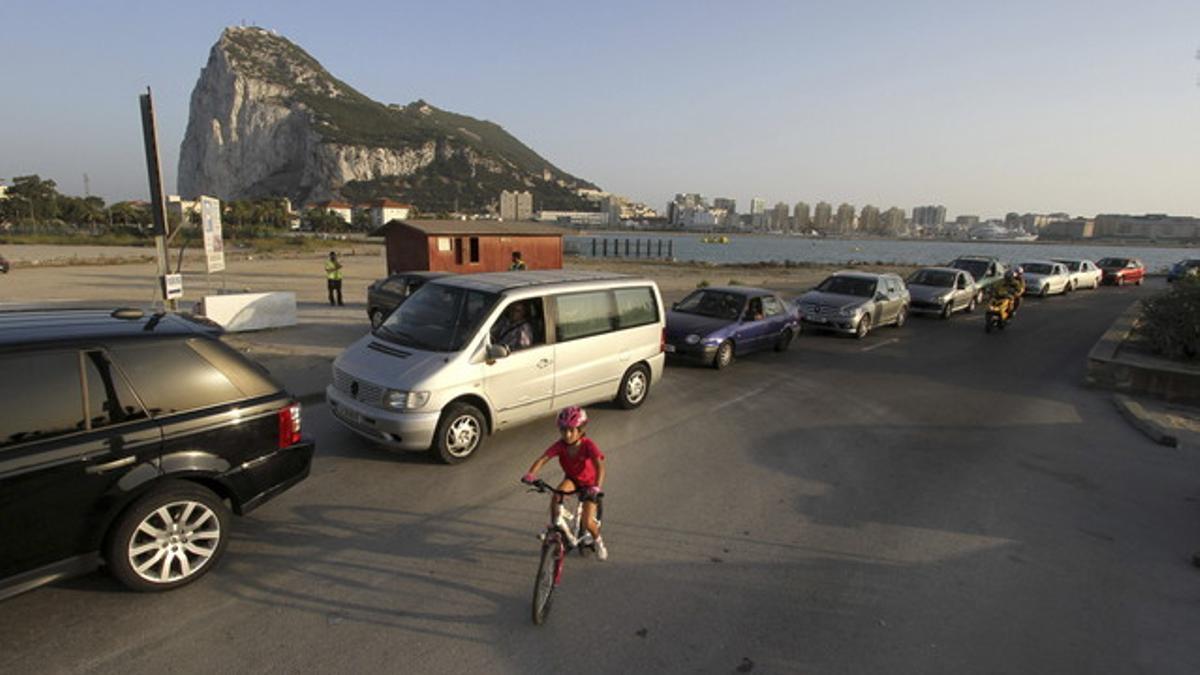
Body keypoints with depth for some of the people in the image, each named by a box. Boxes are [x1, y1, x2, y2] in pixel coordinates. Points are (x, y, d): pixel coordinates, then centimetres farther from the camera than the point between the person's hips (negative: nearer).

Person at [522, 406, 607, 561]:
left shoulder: (588, 445, -31)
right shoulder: (561, 445, -23)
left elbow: (600, 466, -42)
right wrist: (530, 474, -51)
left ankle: (598, 541, 23)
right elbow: (543, 458, -33)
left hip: (588, 482, -3)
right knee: (556, 495, -31)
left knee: (587, 523, -12)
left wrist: (596, 487, -58)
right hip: (571, 479, 3)